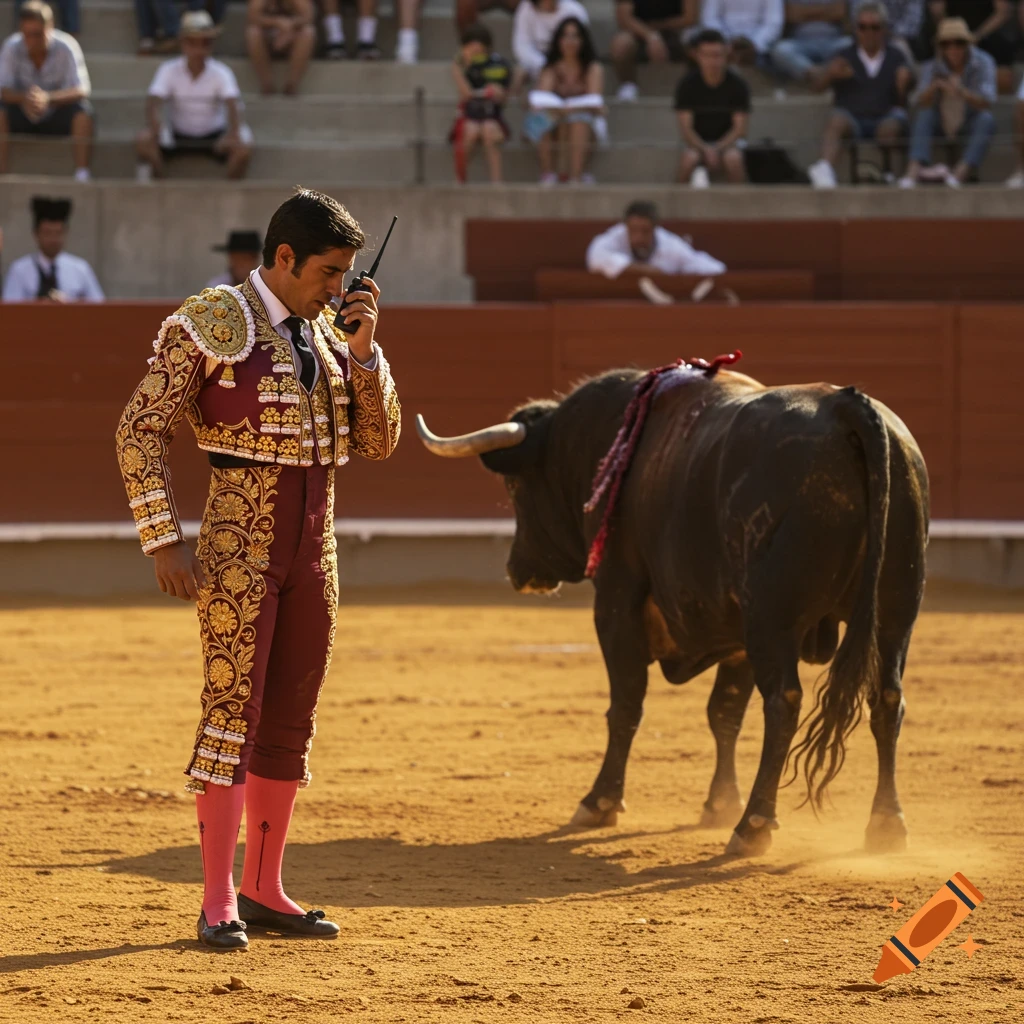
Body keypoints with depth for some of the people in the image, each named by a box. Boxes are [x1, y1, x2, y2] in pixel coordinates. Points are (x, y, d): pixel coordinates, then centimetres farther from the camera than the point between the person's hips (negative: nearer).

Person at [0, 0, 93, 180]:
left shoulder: (66, 47, -18)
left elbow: (81, 90, -25)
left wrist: (48, 98, -44)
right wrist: (23, 98, -43)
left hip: (57, 116, -1)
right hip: (23, 116, 1)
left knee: (82, 112, -31)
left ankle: (82, 173, -33)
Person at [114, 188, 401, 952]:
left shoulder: (325, 334, 10)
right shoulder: (212, 324, -10)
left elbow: (380, 441, 9)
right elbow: (141, 430, -10)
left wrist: (363, 349, -3)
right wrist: (165, 542, -15)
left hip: (314, 550, 7)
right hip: (239, 546, -7)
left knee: (292, 719, 9)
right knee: (232, 708, -9)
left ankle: (262, 889, 17)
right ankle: (219, 904, -7)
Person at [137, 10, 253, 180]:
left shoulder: (221, 73, -11)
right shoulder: (169, 70, -10)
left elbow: (233, 105, -26)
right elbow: (153, 104, -22)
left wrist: (234, 134, -46)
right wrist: (157, 131, -44)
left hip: (213, 135, -1)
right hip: (177, 135, 1)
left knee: (243, 147, -30)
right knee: (143, 141, -28)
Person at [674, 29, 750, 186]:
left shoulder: (738, 85, -7)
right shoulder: (687, 85, -5)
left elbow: (739, 128, -8)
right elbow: (685, 127, -9)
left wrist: (717, 149, -25)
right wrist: (705, 150, -26)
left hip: (729, 142, -1)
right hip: (698, 142, 1)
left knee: (733, 159, -36)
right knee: (689, 159, -35)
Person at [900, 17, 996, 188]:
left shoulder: (983, 63, -13)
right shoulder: (931, 68, -8)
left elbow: (986, 103, -25)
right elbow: (920, 105, -19)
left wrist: (962, 92, -45)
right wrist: (934, 87, -40)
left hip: (971, 125, -1)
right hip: (941, 125, 1)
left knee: (986, 119, -32)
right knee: (924, 116, -29)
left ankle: (960, 174, -48)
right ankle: (913, 172, -47)